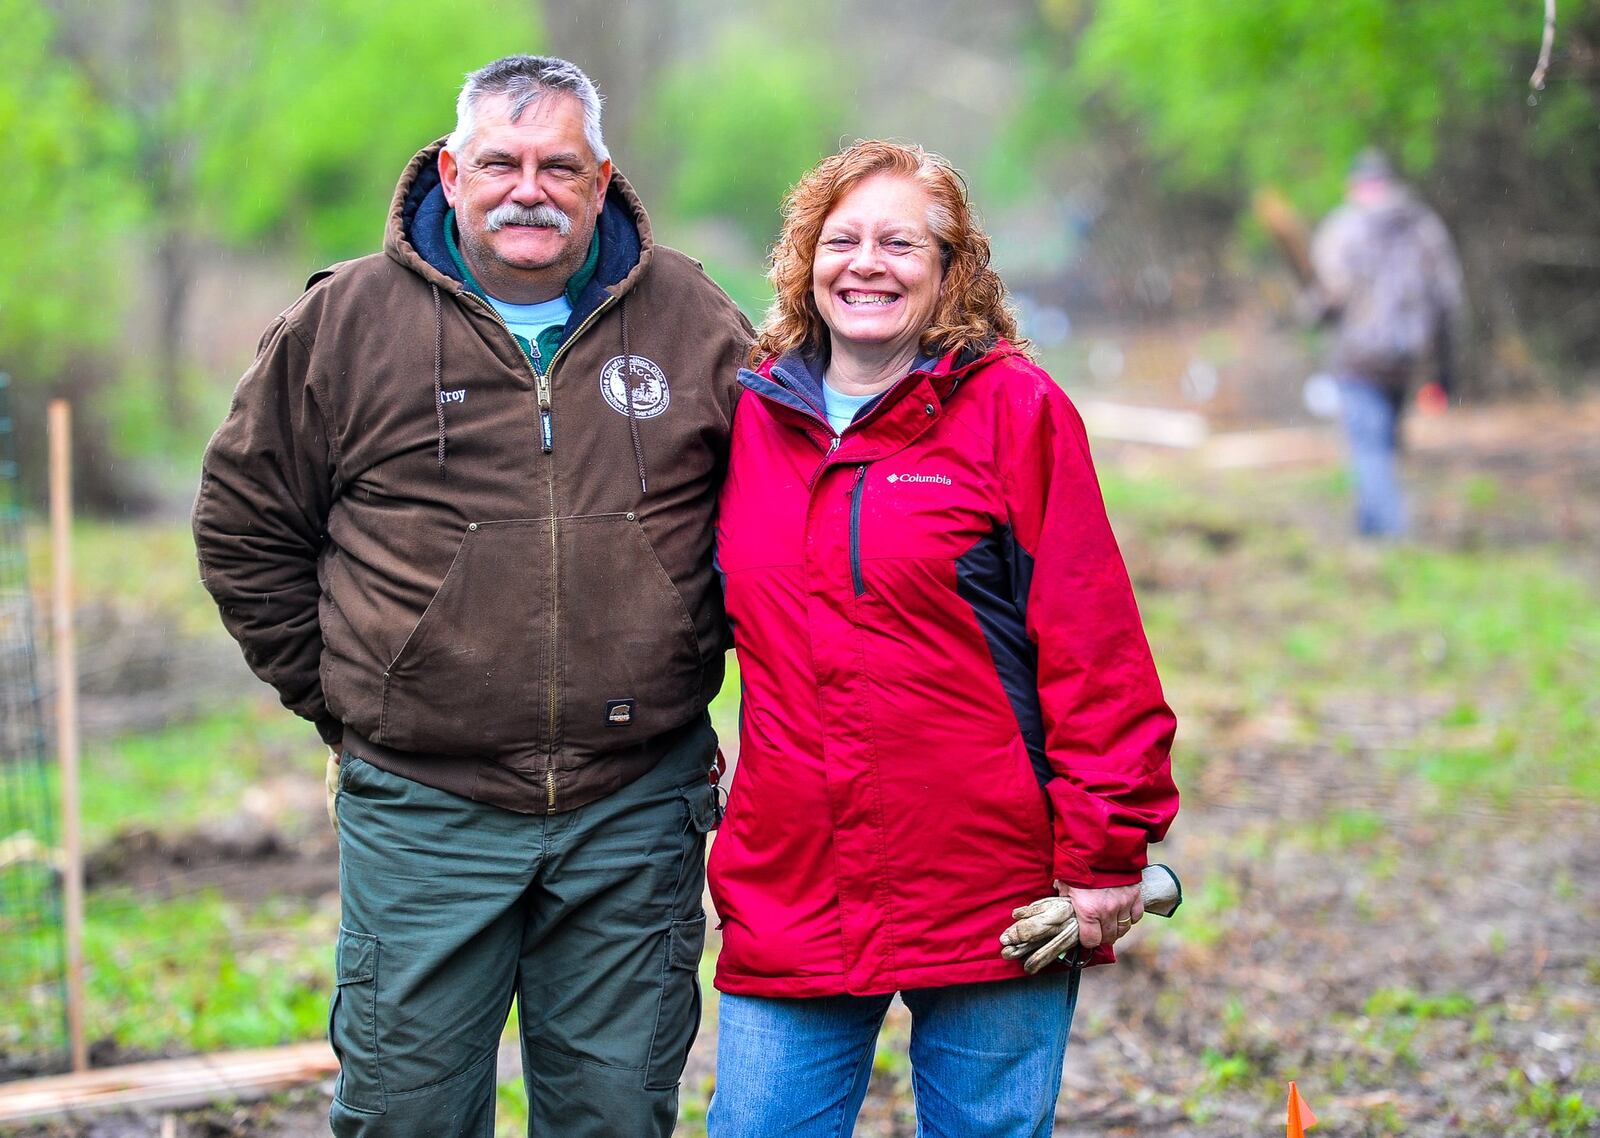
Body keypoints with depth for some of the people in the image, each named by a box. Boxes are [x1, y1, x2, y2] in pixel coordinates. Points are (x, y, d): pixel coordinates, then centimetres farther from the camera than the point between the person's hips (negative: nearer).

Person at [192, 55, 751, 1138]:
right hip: (424, 812, -1)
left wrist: (690, 668, 8)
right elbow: (245, 524, 9)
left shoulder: (694, 325, 4)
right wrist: (339, 698, 6)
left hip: (635, 810, 1)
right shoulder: (345, 322, 0)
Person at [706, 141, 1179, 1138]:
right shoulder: (753, 417, 9)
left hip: (992, 896, -3)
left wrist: (1104, 854, -8)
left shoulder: (1017, 409, -2)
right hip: (791, 897, 3)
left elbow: (1093, 646, -5)